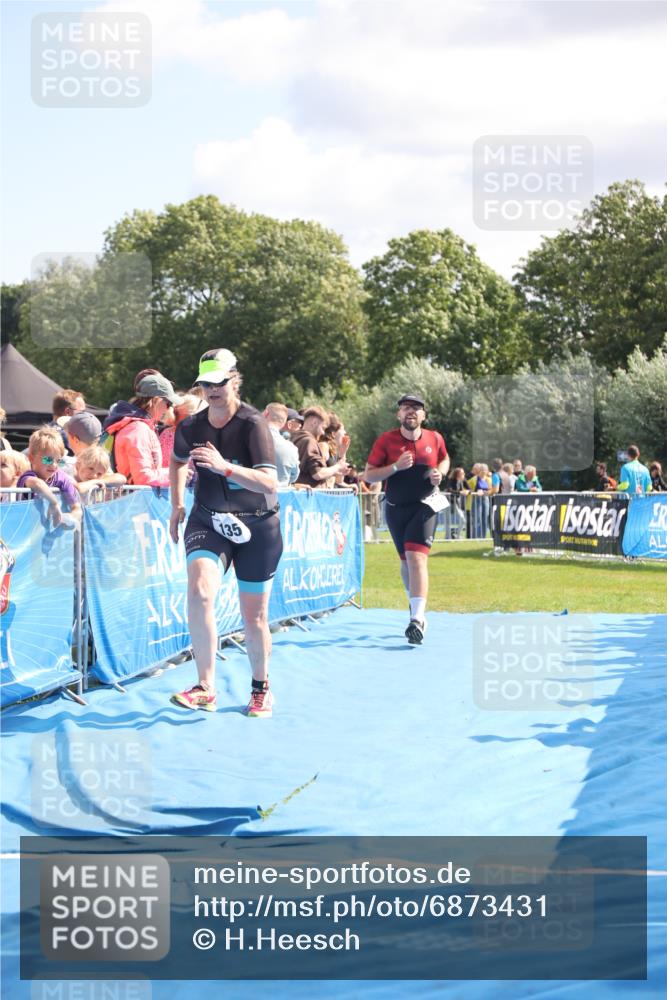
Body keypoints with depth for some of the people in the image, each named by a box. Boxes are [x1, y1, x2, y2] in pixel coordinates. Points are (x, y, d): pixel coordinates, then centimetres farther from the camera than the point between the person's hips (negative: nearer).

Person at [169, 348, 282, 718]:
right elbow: (177, 460, 21)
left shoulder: (252, 424, -18)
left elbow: (269, 483, -30)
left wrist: (224, 466, -42)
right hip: (208, 521, 2)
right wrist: (177, 505, 14)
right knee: (199, 589, -25)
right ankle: (205, 688, -25)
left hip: (257, 527, -2)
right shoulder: (191, 426, -4)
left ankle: (261, 690, 30)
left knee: (254, 616, 6)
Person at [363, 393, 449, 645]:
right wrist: (396, 467, -21)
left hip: (424, 507, -2)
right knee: (406, 561, 15)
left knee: (417, 557, -19)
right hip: (396, 508, 2)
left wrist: (440, 473, -3)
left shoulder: (435, 439, -1)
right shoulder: (386, 440, -6)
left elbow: (444, 459, 20)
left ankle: (417, 619, -27)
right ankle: (416, 605, 41)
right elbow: (368, 475, -6)